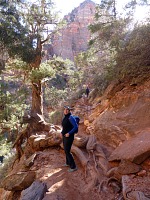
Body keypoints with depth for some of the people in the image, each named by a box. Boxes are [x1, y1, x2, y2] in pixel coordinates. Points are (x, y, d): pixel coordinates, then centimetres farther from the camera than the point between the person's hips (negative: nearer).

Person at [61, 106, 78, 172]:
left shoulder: (71, 118, -18)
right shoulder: (65, 118, 9)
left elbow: (76, 127, -21)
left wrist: (69, 133, -25)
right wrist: (62, 132, 11)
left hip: (69, 137, -9)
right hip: (65, 136, 9)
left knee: (67, 152, -7)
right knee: (66, 150, 21)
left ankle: (73, 167, 2)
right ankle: (68, 163, 39)